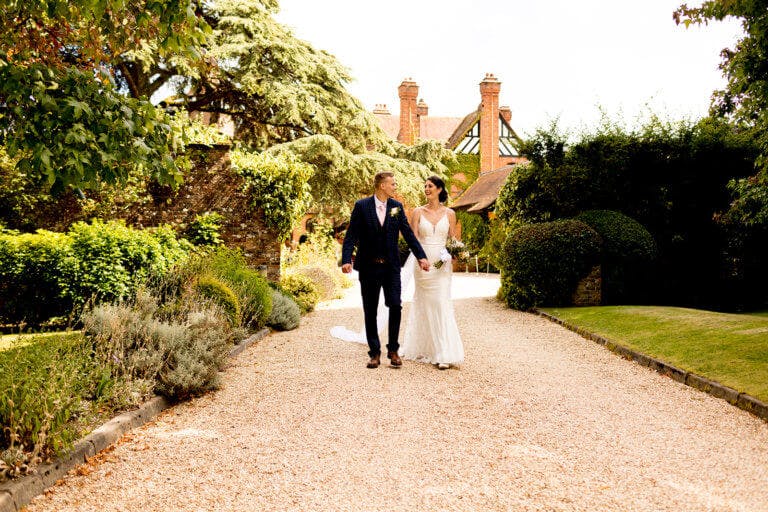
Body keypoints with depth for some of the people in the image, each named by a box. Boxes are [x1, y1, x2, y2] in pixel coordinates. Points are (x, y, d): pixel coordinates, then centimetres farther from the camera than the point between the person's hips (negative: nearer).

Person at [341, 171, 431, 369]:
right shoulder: (362, 206, -5)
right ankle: (375, 353, 15)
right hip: (368, 266, -2)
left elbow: (408, 233, 4)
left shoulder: (397, 206, 4)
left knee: (395, 306, -8)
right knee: (370, 311, 5)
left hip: (391, 266, 2)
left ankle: (393, 350, 7)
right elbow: (351, 236, -8)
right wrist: (346, 260, -20)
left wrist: (421, 256, -5)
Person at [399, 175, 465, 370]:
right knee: (423, 304, 6)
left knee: (442, 304, -8)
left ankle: (445, 354, -8)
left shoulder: (449, 213, 6)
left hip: (442, 264, -1)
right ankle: (421, 347, 19)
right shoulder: (418, 212, 5)